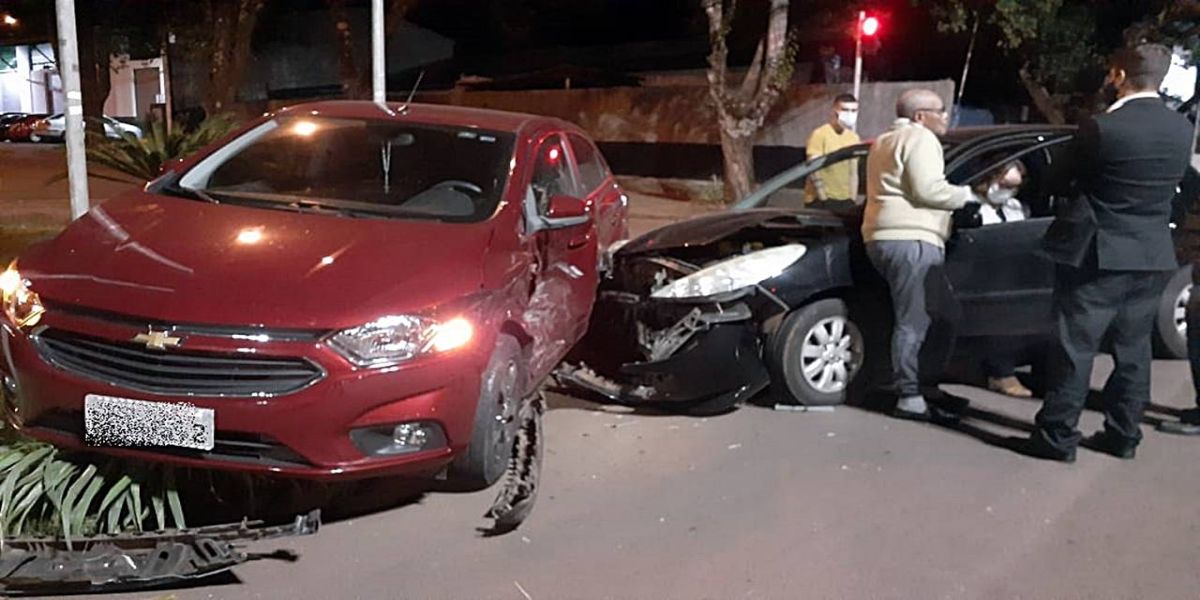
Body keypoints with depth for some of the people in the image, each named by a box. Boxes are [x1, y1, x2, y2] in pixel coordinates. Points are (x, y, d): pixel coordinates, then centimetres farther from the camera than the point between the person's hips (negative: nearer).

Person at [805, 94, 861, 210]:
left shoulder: (854, 138, 12)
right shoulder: (820, 134, -7)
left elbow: (854, 173, 15)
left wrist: (852, 198, 9)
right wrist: (823, 197, -14)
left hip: (845, 200, 6)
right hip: (821, 200, -6)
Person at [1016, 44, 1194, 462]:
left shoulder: (1102, 128, -17)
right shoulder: (1182, 130, 2)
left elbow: (1071, 176, -2)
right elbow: (1173, 183, 13)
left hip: (1098, 254, -6)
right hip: (1153, 257, 6)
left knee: (1076, 348, 0)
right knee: (1133, 349, 14)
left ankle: (1058, 435, 3)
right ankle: (1123, 435, 21)